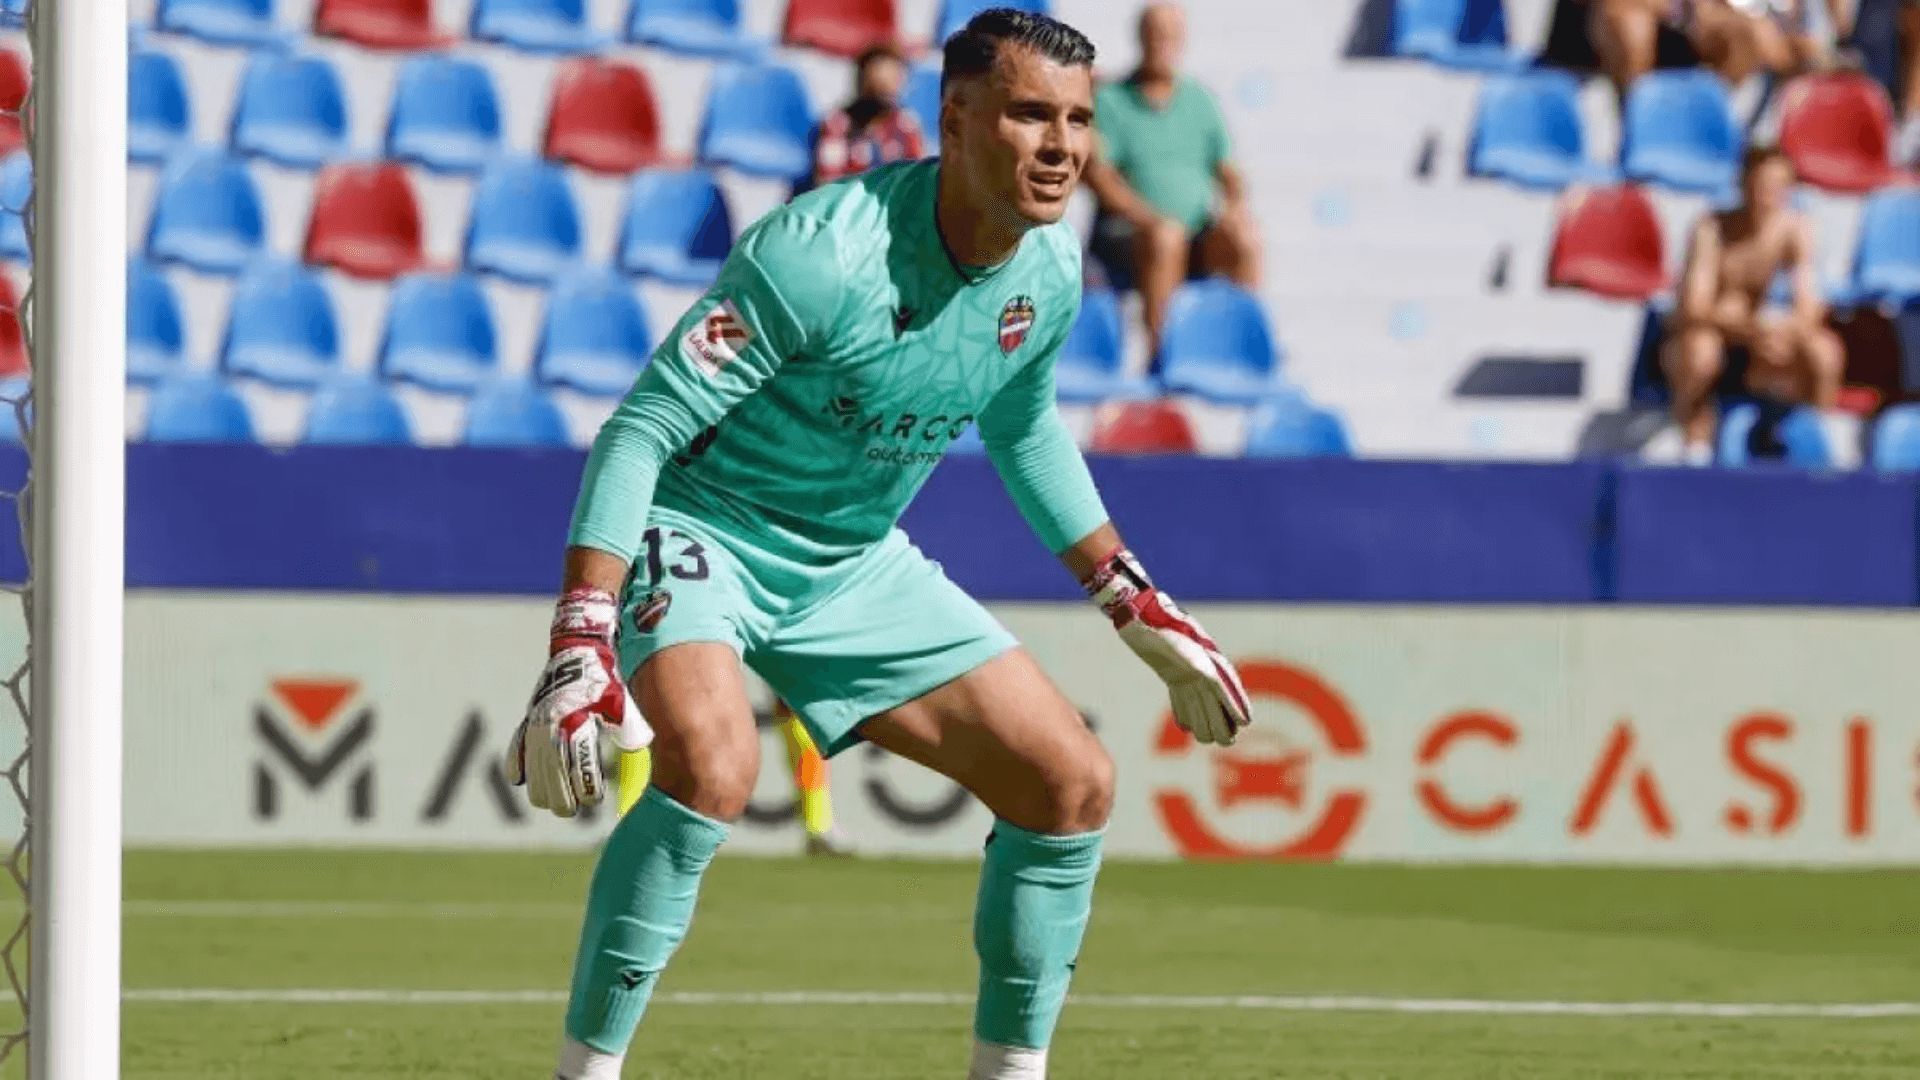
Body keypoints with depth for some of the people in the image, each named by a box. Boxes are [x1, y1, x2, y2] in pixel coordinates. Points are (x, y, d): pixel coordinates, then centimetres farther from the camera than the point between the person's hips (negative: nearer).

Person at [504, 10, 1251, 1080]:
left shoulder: (1050, 272, -6)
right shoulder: (821, 256, -29)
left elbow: (1026, 429, 17)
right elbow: (643, 429, -27)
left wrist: (1134, 603, 19)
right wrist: (580, 646, -35)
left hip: (857, 565, 7)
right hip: (702, 533, -7)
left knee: (1074, 786, 2)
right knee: (713, 762, -35)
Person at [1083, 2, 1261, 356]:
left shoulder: (1199, 99, 19)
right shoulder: (1110, 99, 5)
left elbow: (1227, 170, 17)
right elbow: (1097, 174, -7)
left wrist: (1236, 205, -7)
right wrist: (1149, 218, -21)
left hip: (1200, 226, 4)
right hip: (1126, 231, -4)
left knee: (1244, 238, -29)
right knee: (1165, 238, -39)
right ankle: (1160, 351, -40)